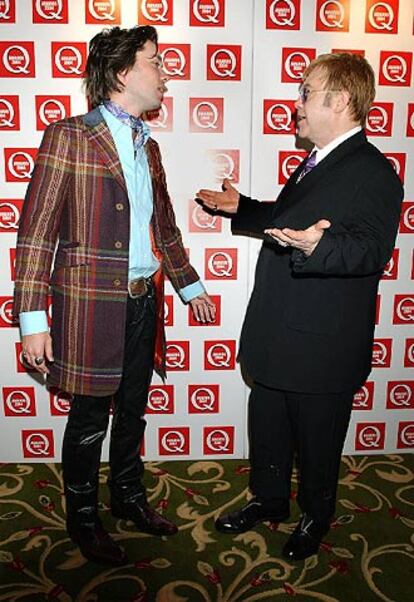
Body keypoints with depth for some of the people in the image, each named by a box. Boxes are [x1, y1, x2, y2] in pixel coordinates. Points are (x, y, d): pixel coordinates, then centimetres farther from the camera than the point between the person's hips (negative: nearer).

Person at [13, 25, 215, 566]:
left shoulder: (148, 146, 13)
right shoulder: (68, 137, -9)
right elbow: (36, 232, -12)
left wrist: (191, 286, 24)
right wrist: (33, 320, -16)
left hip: (144, 303, 6)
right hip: (92, 305, -6)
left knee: (133, 412, 19)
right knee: (90, 422, 9)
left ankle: (129, 496, 41)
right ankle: (83, 517, 32)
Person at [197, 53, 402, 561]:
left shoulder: (373, 173, -17)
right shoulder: (316, 162, 14)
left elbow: (372, 248, -30)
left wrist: (316, 245, -47)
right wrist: (241, 208, 17)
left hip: (321, 346, -9)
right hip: (277, 336, 9)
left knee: (317, 438, 13)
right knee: (267, 426, 22)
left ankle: (317, 516, 37)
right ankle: (269, 499, 44)